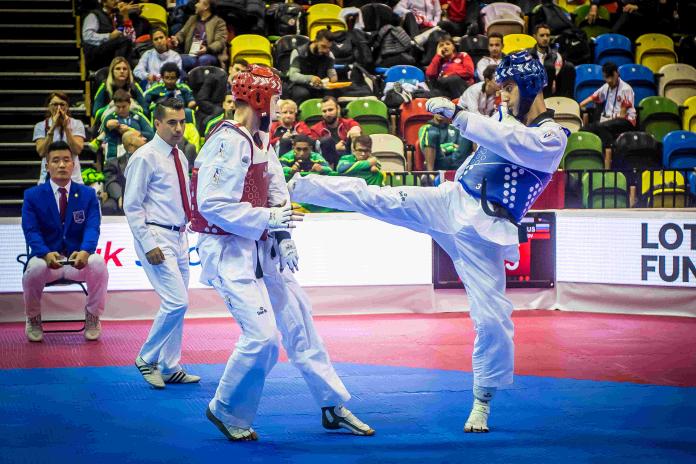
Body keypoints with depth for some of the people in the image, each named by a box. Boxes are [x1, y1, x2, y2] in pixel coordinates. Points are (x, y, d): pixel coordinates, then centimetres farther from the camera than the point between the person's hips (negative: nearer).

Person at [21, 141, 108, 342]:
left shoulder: (88, 194, 7)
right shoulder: (32, 195, 4)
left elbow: (92, 228, -7)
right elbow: (31, 231, -8)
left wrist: (85, 252, -31)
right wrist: (46, 254, -30)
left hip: (79, 259, 1)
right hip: (47, 257, -1)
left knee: (98, 263, -32)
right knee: (35, 268, -35)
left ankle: (92, 318, -6)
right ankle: (33, 319, -4)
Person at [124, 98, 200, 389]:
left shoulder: (180, 157, 13)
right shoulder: (145, 157, -10)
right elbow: (132, 206, -12)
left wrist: (186, 233, 15)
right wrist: (149, 245, -17)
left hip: (179, 237, 8)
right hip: (157, 237, -8)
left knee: (177, 305, 10)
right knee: (177, 302, -14)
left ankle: (169, 367, 20)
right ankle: (146, 359, 3)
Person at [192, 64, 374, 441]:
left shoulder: (259, 140, 11)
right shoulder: (227, 143, -19)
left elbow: (275, 189, 17)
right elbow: (211, 204, -25)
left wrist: (283, 235, 2)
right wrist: (268, 218, -22)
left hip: (260, 248, 10)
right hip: (228, 251, -10)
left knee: (298, 320, 14)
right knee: (262, 335, -17)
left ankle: (333, 406, 27)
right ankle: (227, 411, 5)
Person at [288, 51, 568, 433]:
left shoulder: (553, 137, -14)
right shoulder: (507, 117, 9)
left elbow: (511, 143, -31)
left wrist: (456, 114, -33)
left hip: (481, 231, -5)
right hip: (448, 201, 6)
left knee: (492, 319, -6)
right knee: (372, 197, -4)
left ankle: (483, 402, 11)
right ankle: (289, 186, 3)